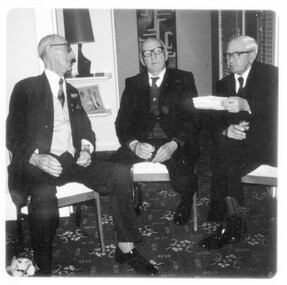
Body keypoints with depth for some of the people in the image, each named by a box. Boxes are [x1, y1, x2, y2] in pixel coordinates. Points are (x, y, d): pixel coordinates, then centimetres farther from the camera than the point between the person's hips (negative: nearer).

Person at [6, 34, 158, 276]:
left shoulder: (72, 91, 23)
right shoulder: (26, 89, 2)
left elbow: (85, 128, 21)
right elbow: (14, 136, -3)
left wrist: (86, 148, -3)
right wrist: (37, 158, -22)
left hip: (73, 159, 6)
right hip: (40, 164, -5)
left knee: (121, 173, -17)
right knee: (44, 197, -37)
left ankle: (126, 249, -7)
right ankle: (44, 269, -16)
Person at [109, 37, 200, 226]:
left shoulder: (184, 80, 10)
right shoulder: (133, 84, 17)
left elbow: (194, 119, 0)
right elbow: (122, 121, 7)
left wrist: (173, 144, -18)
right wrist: (134, 144, -15)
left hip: (176, 144, -2)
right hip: (141, 142, 2)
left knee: (185, 182, -31)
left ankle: (186, 203, 9)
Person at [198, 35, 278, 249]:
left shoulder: (271, 75, 1)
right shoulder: (224, 84, 18)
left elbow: (276, 111, -15)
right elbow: (217, 121, 10)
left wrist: (246, 106, -29)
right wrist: (226, 130, -14)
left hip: (265, 143, -5)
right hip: (236, 142, 5)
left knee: (225, 156, -28)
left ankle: (230, 223, -17)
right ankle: (234, 222, -19)